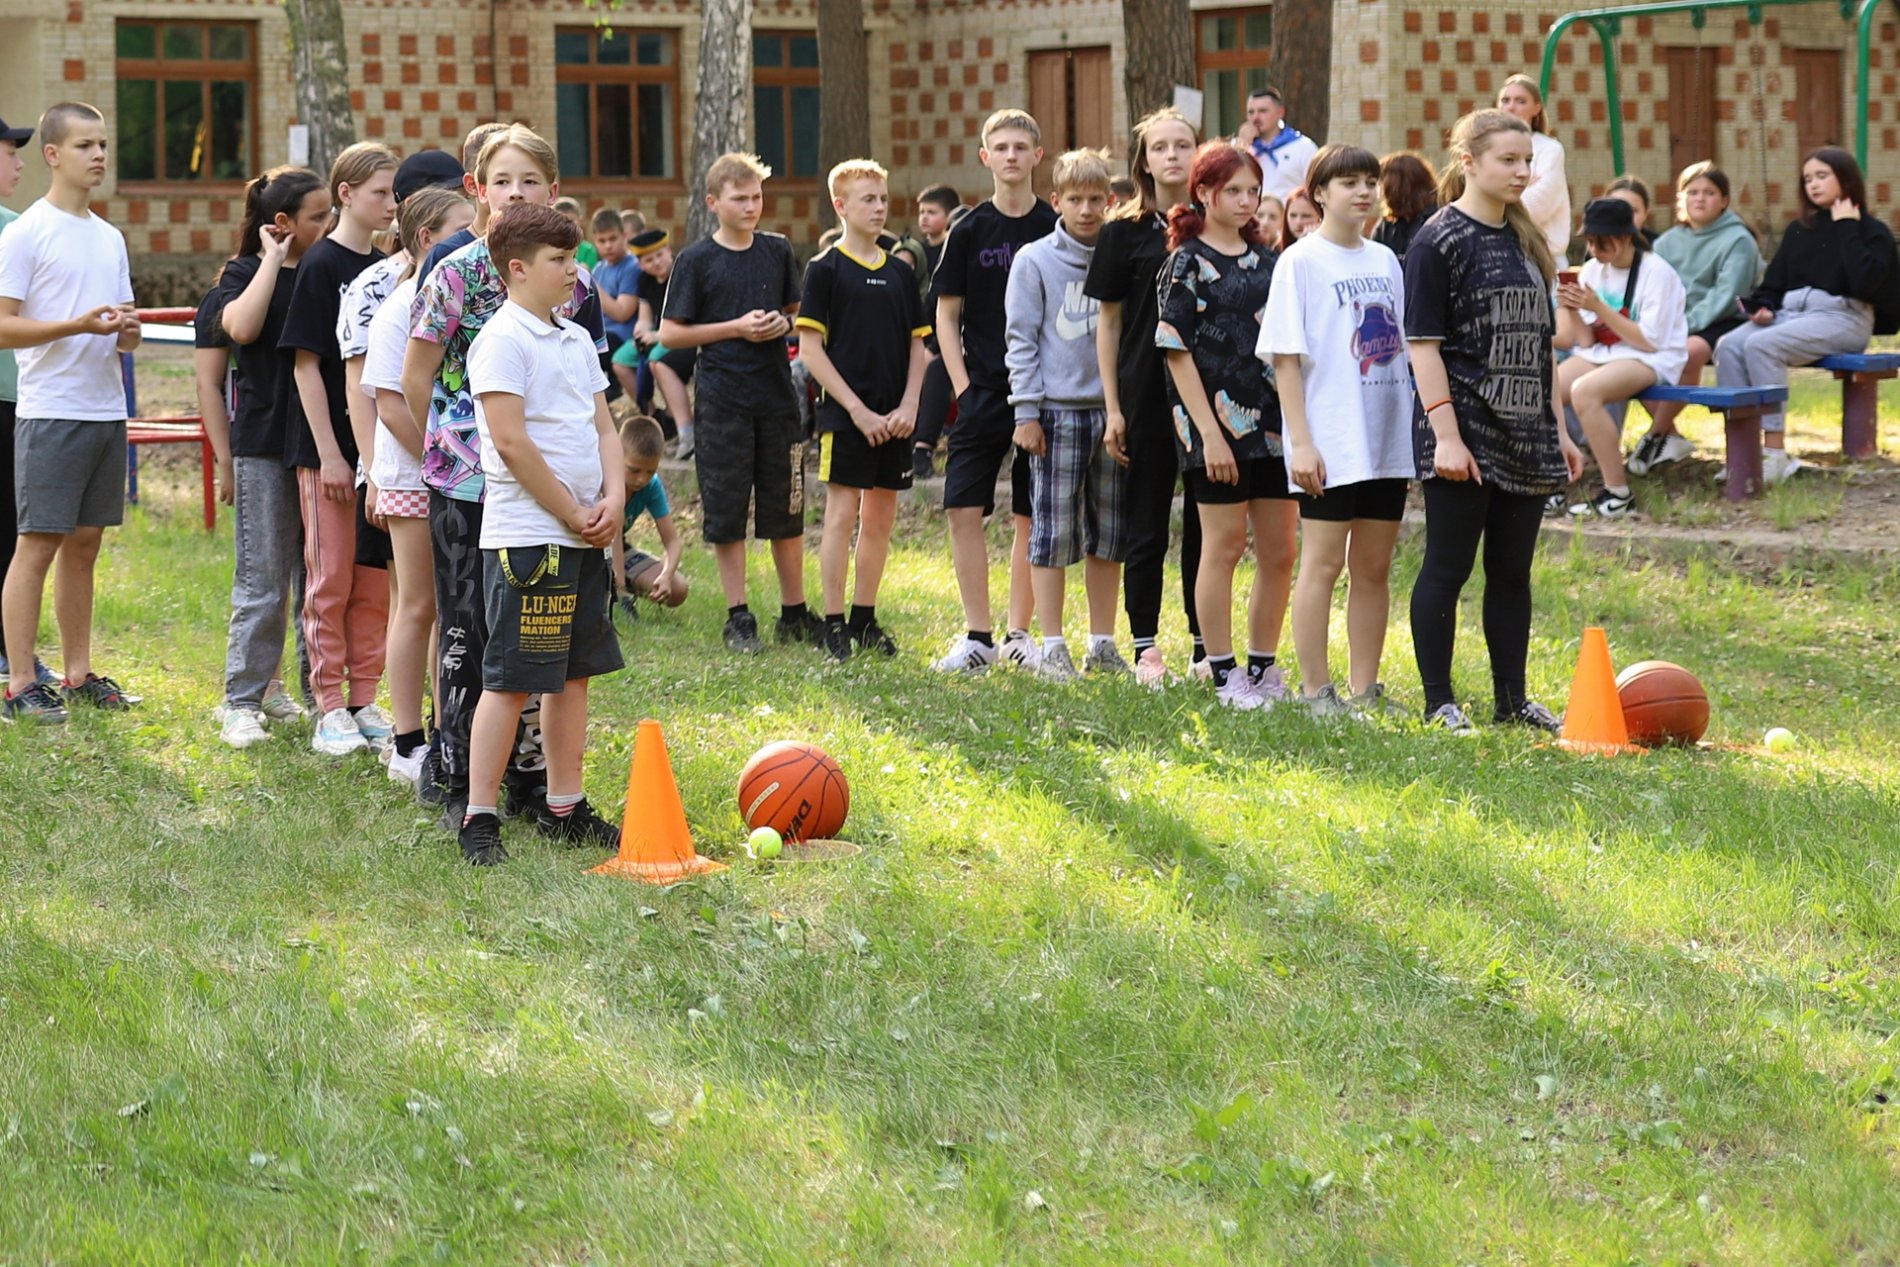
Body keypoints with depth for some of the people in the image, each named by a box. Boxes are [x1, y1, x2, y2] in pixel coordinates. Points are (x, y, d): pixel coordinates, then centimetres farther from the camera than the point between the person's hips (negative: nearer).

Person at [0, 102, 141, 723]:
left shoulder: (110, 238, 16)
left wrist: (126, 331, -4)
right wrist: (79, 325, -21)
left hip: (107, 409, 7)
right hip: (50, 411, -7)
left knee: (84, 542, 11)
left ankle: (78, 674, 17)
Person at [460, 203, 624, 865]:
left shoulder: (576, 339, 15)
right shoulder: (502, 339, -11)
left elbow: (603, 427, 16)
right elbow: (510, 441, -17)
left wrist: (613, 497, -2)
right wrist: (572, 514, -12)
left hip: (586, 536, 8)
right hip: (527, 533, -8)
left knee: (575, 673, 12)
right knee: (509, 680, -7)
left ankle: (565, 809, 21)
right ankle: (479, 822, -3)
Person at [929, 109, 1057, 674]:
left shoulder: (1056, 230, 2)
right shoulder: (969, 231, 3)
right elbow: (947, 315, 6)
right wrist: (962, 385, -4)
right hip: (982, 392, 0)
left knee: (1032, 517, 4)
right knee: (963, 510, -6)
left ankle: (1018, 634, 14)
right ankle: (977, 636, 2)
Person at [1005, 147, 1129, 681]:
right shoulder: (1035, 261, 0)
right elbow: (1021, 339, -1)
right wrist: (1027, 411, -7)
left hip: (1112, 411, 3)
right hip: (1058, 411, -3)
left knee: (1110, 534, 7)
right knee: (1053, 531, -2)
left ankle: (1103, 644, 15)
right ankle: (1052, 647, 4)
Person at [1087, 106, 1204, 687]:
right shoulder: (1126, 231, 0)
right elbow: (1108, 322, 2)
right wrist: (1112, 409, -3)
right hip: (1148, 395, -2)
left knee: (1205, 524, 6)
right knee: (1148, 526, 3)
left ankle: (1206, 645, 14)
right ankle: (1146, 646, 11)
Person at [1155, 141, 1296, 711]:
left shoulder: (1265, 258, 13)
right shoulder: (1188, 263, -4)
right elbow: (1178, 352, -8)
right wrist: (1210, 433, -14)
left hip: (1272, 422, 6)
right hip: (1219, 420, -6)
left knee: (1279, 551, 6)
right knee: (1224, 545, 0)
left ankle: (1262, 668, 16)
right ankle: (1222, 673, 7)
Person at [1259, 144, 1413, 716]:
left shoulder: (1385, 261, 12)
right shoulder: (1301, 261, -5)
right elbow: (1285, 357, -8)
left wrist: (1418, 434, 13)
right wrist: (1301, 442, -14)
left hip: (1388, 441, 6)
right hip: (1331, 445, -6)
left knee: (1374, 567, 9)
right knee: (1324, 563, -2)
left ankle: (1364, 691, 15)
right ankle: (1316, 691, 3)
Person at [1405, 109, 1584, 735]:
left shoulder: (1524, 239, 14)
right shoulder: (1439, 242, -8)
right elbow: (1423, 344, -12)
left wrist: (1559, 430, 16)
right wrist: (1447, 436, -18)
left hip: (1525, 436, 7)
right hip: (1465, 435, -7)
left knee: (1513, 572, 10)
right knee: (1448, 567, -1)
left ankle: (1512, 699, 17)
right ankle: (1439, 702, 6)